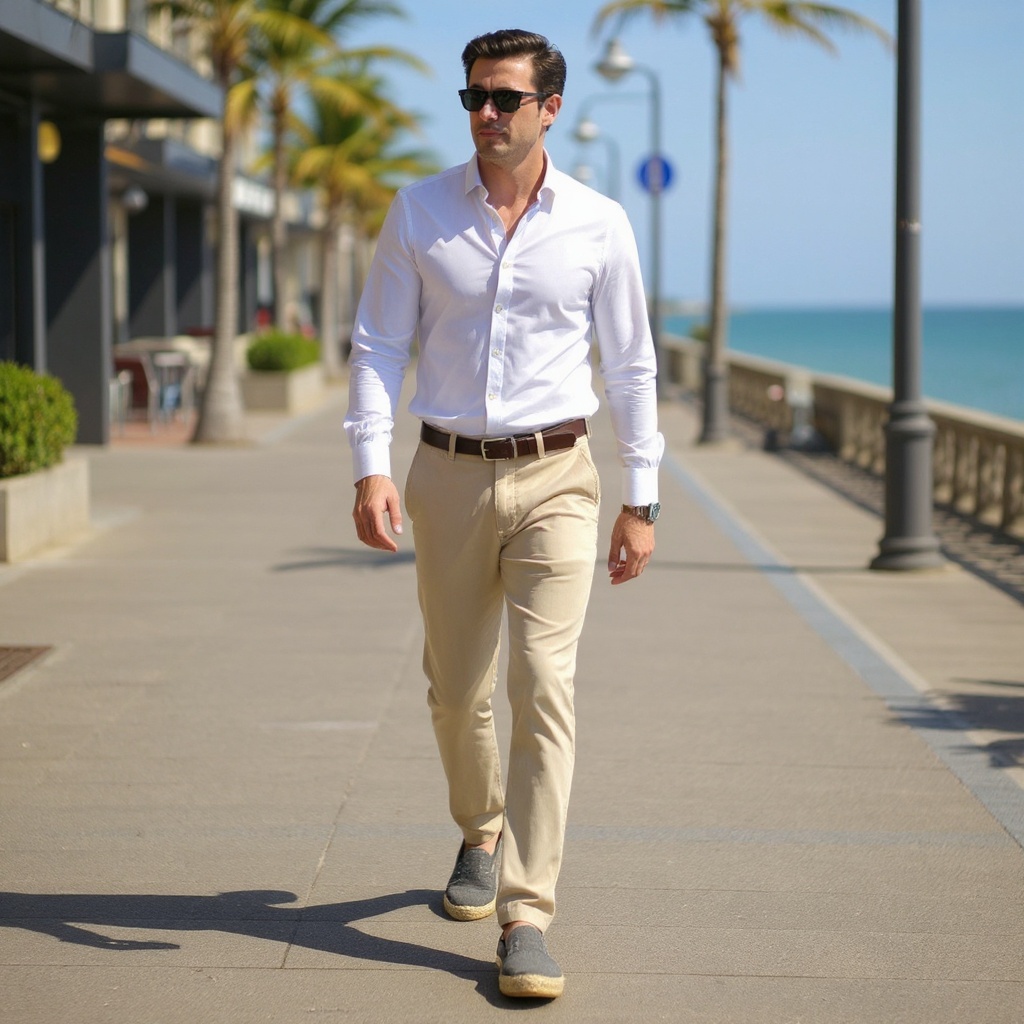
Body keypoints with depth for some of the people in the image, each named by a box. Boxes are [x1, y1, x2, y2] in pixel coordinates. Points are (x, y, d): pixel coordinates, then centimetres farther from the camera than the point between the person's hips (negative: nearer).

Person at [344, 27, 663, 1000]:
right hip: (449, 476, 2)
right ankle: (480, 834, 42)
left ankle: (525, 919, -10)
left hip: (554, 479, -2)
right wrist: (370, 469, -9)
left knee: (543, 690, -12)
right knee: (455, 690, 13)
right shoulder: (418, 211, 1)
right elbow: (378, 345, 3)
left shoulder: (599, 224, -1)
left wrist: (642, 500, 5)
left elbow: (630, 365, 6)